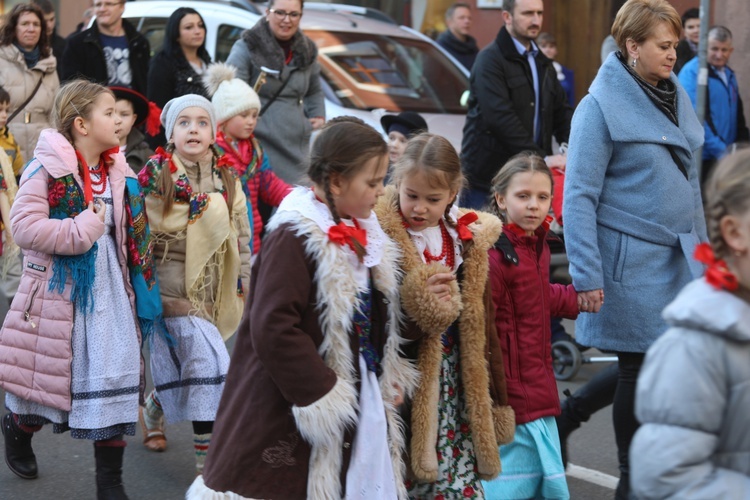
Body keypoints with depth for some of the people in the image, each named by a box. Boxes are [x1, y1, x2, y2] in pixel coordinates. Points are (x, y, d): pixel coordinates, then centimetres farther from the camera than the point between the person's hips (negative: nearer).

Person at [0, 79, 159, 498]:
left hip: (110, 290, 5)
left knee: (115, 381, 1)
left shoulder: (119, 173, 8)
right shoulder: (48, 168, -12)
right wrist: (81, 231, -22)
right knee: (49, 374, 9)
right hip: (60, 288, -5)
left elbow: (133, 235, 19)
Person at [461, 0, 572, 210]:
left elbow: (561, 109, 18)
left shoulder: (543, 63, 18)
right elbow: (500, 117, -19)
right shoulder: (490, 59, -8)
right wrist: (542, 157, -20)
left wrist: (568, 146, -3)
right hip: (486, 177, -6)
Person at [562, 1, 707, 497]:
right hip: (633, 264, -6)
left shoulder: (674, 95, 10)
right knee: (639, 369, 3)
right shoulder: (601, 106, -11)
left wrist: (702, 247, 16)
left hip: (679, 257, 6)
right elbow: (579, 196, -13)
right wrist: (587, 276, -17)